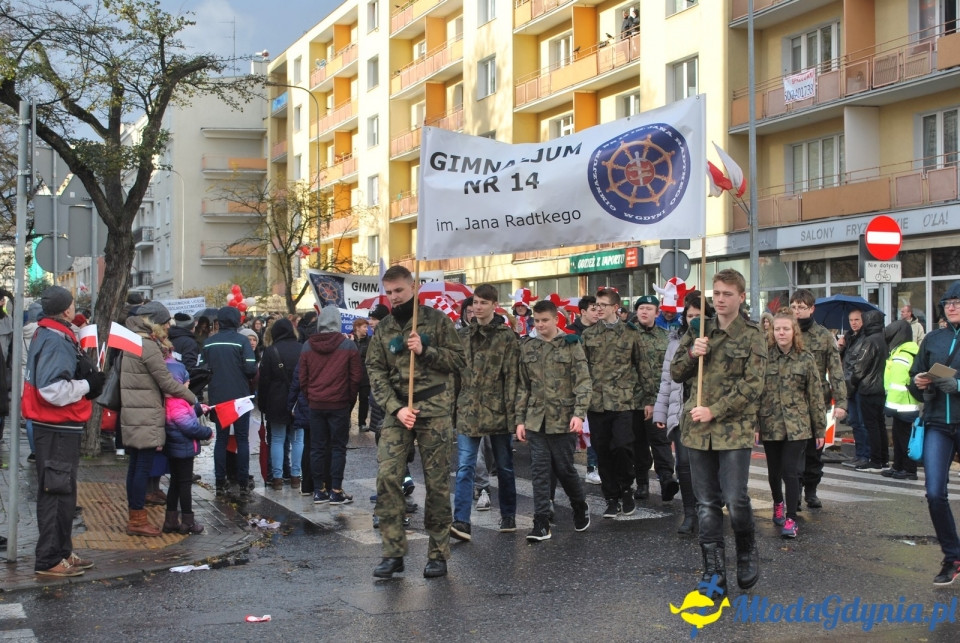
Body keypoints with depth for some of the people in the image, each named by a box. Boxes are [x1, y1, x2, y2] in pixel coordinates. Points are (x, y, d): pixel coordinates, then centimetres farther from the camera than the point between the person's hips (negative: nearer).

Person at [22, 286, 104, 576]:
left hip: (59, 428, 10)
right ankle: (50, 560, 2)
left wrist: (89, 379, 6)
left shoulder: (48, 335, 13)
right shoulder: (56, 340, -19)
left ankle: (62, 552, 26)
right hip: (58, 428, -10)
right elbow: (53, 390, -28)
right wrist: (87, 386, -15)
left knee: (63, 492, 17)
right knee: (56, 493, -4)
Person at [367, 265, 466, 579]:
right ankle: (393, 553, -2)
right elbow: (376, 373, 4)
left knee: (437, 482, 2)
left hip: (435, 409, -2)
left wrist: (425, 350, -14)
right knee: (387, 476, -9)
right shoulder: (383, 329, 11)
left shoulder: (436, 320, 3)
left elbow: (459, 359, 0)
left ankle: (438, 553, 12)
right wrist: (396, 408, -10)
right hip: (396, 409, 3)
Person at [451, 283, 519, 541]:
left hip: (497, 411, -3)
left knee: (504, 466, 12)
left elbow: (512, 377, -7)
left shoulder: (507, 337, -4)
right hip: (467, 411, 3)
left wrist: (512, 412, -12)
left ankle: (508, 516, 27)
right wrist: (452, 404, 7)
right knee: (464, 468, -6)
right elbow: (454, 371, 13)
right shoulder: (463, 335, 9)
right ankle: (461, 522, -11)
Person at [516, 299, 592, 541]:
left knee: (564, 468, 4)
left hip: (563, 419, -3)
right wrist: (520, 419, 8)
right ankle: (541, 523, 3)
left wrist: (579, 414, -17)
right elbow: (523, 387, 13)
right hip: (536, 420, 3)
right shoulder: (527, 348, 10)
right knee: (539, 471, 0)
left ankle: (580, 508, 30)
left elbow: (583, 382, -6)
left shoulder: (571, 345, -1)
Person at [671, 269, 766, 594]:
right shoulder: (699, 332, 12)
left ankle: (747, 554, 20)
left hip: (734, 430, -4)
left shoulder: (752, 336, -1)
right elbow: (676, 373, 13)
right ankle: (714, 572, 13)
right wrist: (691, 354, -7)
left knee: (735, 500, -8)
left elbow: (751, 386, -8)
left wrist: (714, 411, -15)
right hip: (698, 429, 4)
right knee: (707, 504, 6)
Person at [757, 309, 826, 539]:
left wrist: (820, 429, 1)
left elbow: (815, 395, 1)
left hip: (796, 426, -2)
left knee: (790, 472, -7)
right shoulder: (765, 357, 0)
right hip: (770, 425, 2)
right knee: (774, 471, 14)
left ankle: (791, 519, 1)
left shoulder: (806, 359, -1)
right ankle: (778, 504, 40)